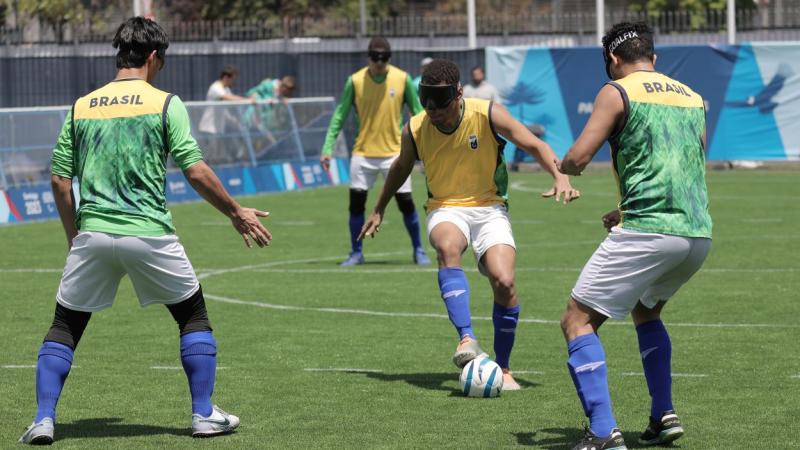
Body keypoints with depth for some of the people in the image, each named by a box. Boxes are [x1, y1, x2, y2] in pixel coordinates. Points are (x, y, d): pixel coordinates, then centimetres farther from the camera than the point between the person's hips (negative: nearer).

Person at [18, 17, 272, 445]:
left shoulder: (81, 106, 9)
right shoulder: (165, 104, -1)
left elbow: (60, 179, 9)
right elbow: (196, 171, -7)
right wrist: (236, 213, 5)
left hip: (92, 234, 3)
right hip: (149, 234, -2)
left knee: (64, 327, 14)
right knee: (194, 316, 16)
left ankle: (43, 420, 3)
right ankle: (204, 414, 14)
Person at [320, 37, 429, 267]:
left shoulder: (402, 79, -4)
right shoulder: (355, 81, -4)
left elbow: (417, 113, 3)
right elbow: (340, 114, 1)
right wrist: (328, 148, -5)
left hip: (394, 151, -1)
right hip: (363, 152, 1)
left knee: (406, 202, -3)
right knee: (356, 202, -3)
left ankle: (418, 250, 15)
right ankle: (356, 253, 12)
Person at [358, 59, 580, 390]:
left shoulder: (488, 115, -13)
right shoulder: (415, 130, -5)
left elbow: (534, 145, -8)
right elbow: (402, 167, 17)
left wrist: (560, 177, -26)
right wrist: (379, 209, 27)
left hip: (489, 208, -1)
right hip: (445, 210, 1)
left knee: (504, 282, -22)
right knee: (448, 247, -37)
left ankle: (502, 368, -1)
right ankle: (467, 339, -42)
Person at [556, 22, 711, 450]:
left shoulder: (618, 92, -1)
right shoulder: (692, 97, 19)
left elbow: (576, 159, -8)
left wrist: (563, 167, 16)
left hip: (648, 232, -7)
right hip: (698, 233, 7)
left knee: (578, 321, -1)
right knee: (646, 310, 32)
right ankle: (663, 415, 22)